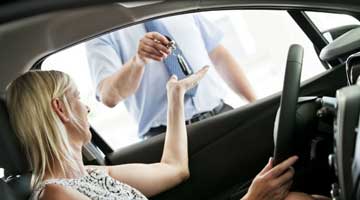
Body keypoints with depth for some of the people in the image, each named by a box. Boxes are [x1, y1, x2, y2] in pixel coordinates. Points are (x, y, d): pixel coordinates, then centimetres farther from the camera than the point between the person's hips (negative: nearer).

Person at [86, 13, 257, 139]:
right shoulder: (102, 31, 2)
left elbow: (219, 57, 17)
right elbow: (109, 97, -14)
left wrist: (256, 103, 11)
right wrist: (137, 60, -33)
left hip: (221, 114, 4)